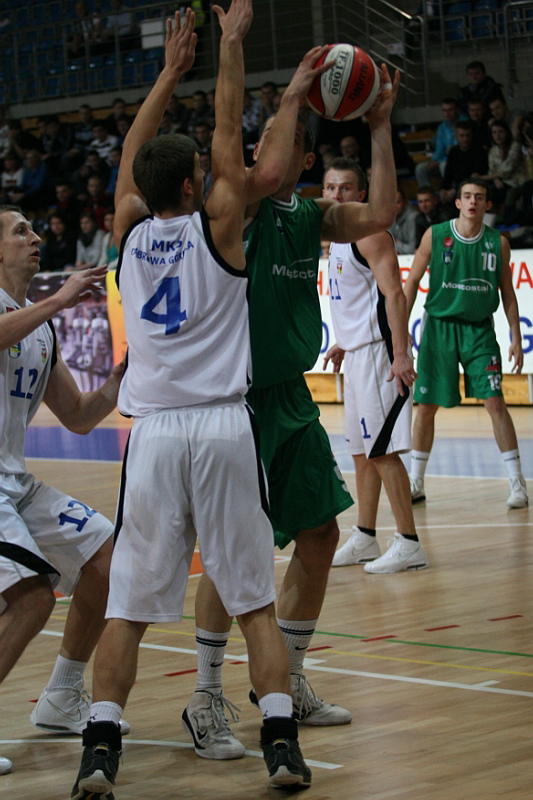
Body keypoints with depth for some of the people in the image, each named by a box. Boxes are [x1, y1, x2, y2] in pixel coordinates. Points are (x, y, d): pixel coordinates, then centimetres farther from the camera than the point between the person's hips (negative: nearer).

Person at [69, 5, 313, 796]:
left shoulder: (130, 232, 7)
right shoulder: (218, 227, 0)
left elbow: (132, 154, 22)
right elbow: (228, 136, 9)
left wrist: (171, 69, 29)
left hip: (154, 432, 2)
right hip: (223, 427, -2)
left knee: (128, 605, 4)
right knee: (255, 599, 6)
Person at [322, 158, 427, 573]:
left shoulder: (369, 234, -13)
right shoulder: (337, 236, 15)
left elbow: (394, 294, -21)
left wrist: (400, 354, -28)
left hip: (377, 352, -10)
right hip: (356, 354, 10)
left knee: (383, 451, -10)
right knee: (363, 450, 14)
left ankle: (409, 544, -8)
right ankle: (364, 539, 21)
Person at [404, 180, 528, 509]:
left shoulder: (498, 242, 2)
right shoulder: (435, 236, -2)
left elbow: (507, 293, 9)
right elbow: (412, 282, 4)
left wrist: (516, 337, 3)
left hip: (479, 330, 0)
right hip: (440, 325, 0)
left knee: (495, 401, -10)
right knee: (426, 406, 4)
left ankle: (517, 482, -4)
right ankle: (416, 484, 17)